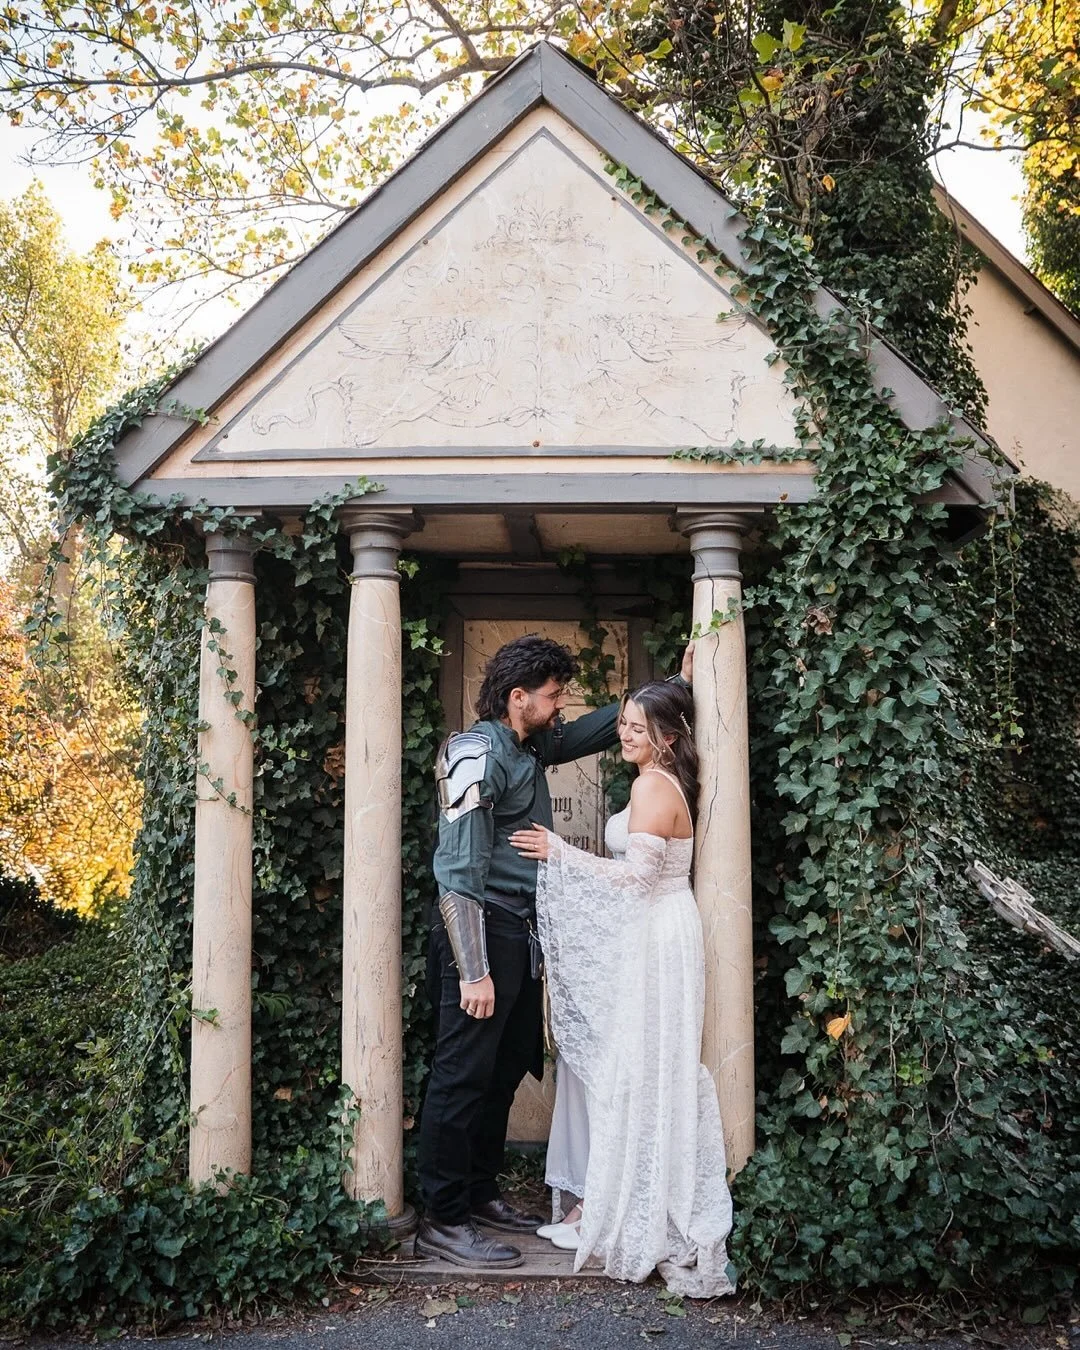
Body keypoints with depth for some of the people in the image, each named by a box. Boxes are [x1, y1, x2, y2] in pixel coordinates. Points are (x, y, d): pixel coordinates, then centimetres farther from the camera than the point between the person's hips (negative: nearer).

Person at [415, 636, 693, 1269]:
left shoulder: (532, 747, 13)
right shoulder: (477, 753, -15)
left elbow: (601, 726, 29)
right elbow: (459, 869, -20)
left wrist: (675, 685, 23)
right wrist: (473, 972, -24)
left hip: (521, 933, 10)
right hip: (482, 932, -10)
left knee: (506, 1070, 16)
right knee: (464, 1075, -3)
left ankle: (481, 1194, 30)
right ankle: (443, 1221, 7)